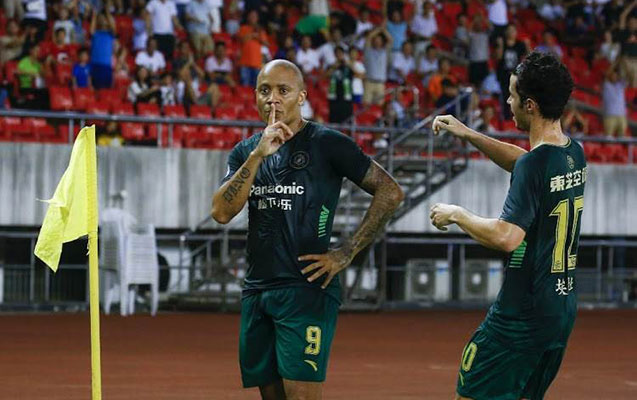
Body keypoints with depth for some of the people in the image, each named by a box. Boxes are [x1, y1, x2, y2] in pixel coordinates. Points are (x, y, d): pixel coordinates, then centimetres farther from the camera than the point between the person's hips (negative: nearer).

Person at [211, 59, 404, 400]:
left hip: (307, 288, -6)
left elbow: (390, 192, -3)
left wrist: (346, 254, -6)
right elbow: (222, 212, -2)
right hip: (256, 291, 6)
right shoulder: (246, 151, 13)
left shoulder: (327, 143, -2)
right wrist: (258, 155, -11)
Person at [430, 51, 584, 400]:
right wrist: (470, 136, 25)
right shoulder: (574, 154, 7)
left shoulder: (534, 165, -20)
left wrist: (457, 215, -13)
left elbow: (507, 237, -28)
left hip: (521, 315, -9)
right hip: (563, 309, 9)